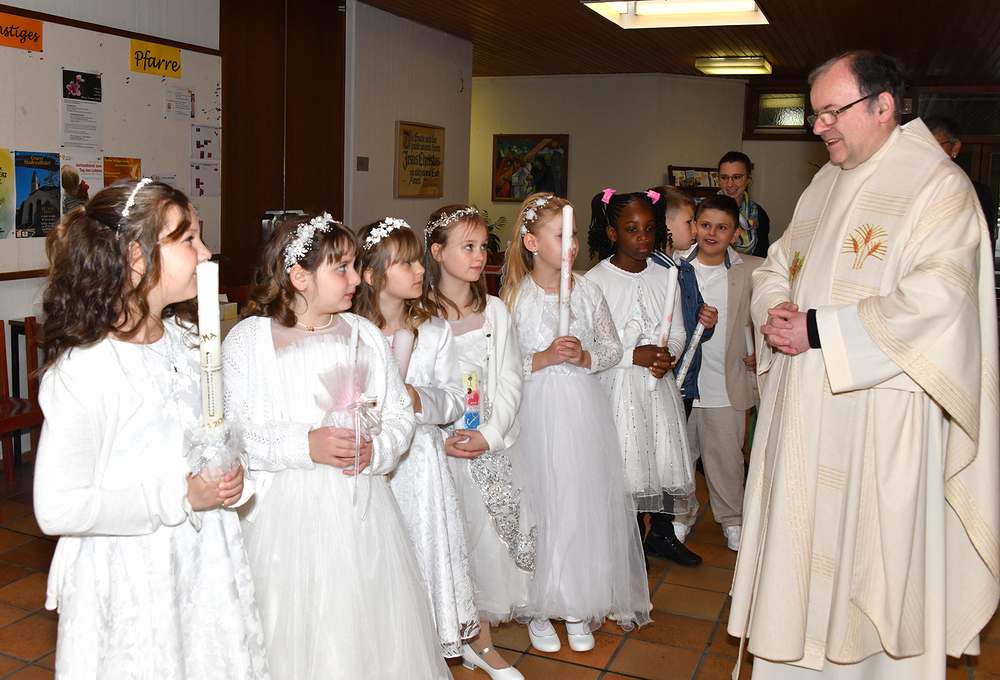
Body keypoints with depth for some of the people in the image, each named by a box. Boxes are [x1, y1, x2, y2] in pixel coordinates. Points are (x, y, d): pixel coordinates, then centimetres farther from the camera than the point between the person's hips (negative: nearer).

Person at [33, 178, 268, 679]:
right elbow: (57, 508, -23)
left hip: (206, 562, 7)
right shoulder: (83, 369, -21)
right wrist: (178, 497, -22)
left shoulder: (187, 337, 3)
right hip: (130, 578, -7)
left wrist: (230, 475, -3)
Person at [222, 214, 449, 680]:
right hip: (285, 510, -3)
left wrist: (376, 449, -11)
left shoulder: (364, 334, 9)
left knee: (370, 628, 10)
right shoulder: (247, 340, -3)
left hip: (360, 506, 4)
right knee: (292, 633, 5)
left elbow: (400, 411, 8)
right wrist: (305, 446, -20)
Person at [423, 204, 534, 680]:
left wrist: (490, 435, -10)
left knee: (488, 535, 5)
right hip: (435, 447, -3)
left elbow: (509, 381, 4)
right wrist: (440, 439, -16)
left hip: (491, 446, 3)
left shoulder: (495, 311, 6)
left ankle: (481, 642, 23)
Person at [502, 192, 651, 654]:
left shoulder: (587, 290, 4)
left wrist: (584, 357, -11)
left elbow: (612, 347, 8)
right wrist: (544, 358, -17)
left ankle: (579, 607, 22)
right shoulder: (514, 297, -5)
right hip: (538, 412, -3)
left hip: (584, 411, 3)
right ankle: (540, 609, 19)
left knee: (586, 502, 5)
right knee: (541, 504, 1)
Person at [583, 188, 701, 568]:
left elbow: (678, 330, 10)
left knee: (665, 454, 10)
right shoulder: (595, 280, -8)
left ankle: (661, 533, 30)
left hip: (659, 381, 4)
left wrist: (668, 353, -11)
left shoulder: (664, 277, 6)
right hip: (618, 383, -4)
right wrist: (634, 355, -19)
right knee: (626, 461, 0)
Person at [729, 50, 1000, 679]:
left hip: (877, 414, -7)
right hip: (802, 409, 7)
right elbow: (777, 265, 20)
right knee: (798, 536, 12)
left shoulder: (939, 185, -10)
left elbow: (935, 301, -21)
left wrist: (818, 329, -20)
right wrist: (774, 309, -3)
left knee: (872, 550, 3)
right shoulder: (825, 185, 14)